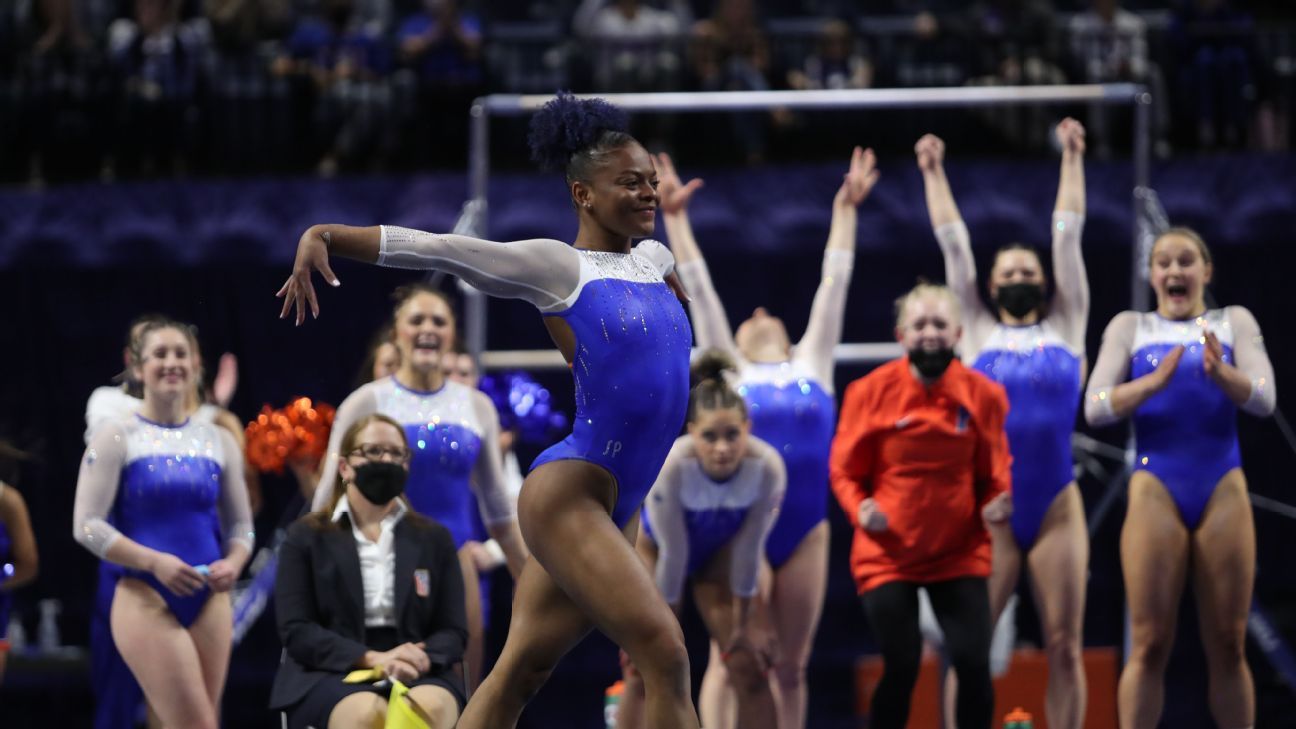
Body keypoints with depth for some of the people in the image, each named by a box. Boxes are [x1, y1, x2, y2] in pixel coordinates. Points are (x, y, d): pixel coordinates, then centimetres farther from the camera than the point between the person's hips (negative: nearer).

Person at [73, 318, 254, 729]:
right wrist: (154, 562, -20)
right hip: (146, 598, -5)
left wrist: (232, 564, -8)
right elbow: (87, 525, -8)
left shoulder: (218, 442, 12)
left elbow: (240, 525, 15)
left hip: (209, 601, 5)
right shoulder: (117, 438, -2)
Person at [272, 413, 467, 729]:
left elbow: (453, 630, 11)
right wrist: (371, 658, -16)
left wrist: (420, 660, -14)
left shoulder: (433, 538, 19)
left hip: (418, 676, 2)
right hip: (330, 673, -2)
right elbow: (296, 629, 1)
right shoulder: (307, 537, 12)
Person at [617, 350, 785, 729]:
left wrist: (743, 624, -11)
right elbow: (673, 554, -29)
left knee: (750, 665, -4)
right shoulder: (671, 466, -40)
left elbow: (749, 551, -23)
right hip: (656, 545, -2)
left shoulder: (767, 467, -34)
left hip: (720, 549, 2)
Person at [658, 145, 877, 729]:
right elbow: (699, 292, 11)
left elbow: (834, 285, 19)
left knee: (790, 665, 6)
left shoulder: (811, 364, 17)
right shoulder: (727, 369, 12)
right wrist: (676, 219, 10)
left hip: (806, 532, 3)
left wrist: (845, 210, 20)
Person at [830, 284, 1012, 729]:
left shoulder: (983, 395, -3)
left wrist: (997, 504, -16)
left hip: (960, 554, 1)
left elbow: (994, 476, 6)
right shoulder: (870, 392, -6)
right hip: (888, 555, -1)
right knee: (901, 668, -3)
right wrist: (860, 508, -18)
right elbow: (844, 471, 2)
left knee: (973, 664, -7)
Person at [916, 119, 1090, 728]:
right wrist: (934, 173, 18)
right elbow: (954, 244, 16)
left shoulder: (1065, 325, 14)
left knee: (1064, 648, -1)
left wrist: (1072, 161, 17)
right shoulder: (978, 330, 13)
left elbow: (1069, 237, 15)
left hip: (1057, 506, 1)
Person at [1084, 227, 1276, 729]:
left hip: (1223, 494, 1)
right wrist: (1155, 381, -20)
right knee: (1150, 644, -5)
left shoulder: (1234, 323, 11)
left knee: (1228, 645, 1)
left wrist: (1221, 373, -24)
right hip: (1156, 492, -1)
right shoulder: (1130, 327, 10)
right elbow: (1096, 408, -3)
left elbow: (1264, 398, -3)